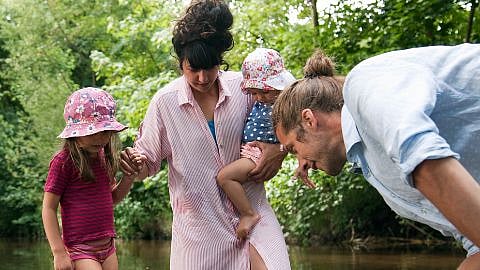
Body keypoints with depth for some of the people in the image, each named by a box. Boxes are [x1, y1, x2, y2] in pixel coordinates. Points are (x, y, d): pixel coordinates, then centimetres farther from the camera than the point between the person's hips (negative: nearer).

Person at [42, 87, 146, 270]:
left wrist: (131, 173, 2)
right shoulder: (63, 161, -12)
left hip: (108, 247, 7)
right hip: (80, 249, -7)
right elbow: (49, 208, -9)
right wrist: (59, 252, -13)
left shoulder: (105, 157, 8)